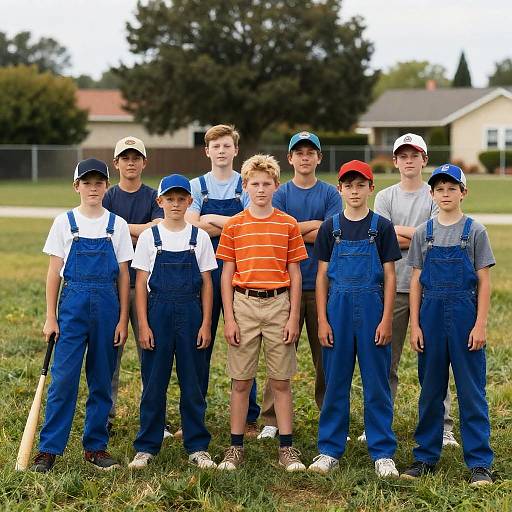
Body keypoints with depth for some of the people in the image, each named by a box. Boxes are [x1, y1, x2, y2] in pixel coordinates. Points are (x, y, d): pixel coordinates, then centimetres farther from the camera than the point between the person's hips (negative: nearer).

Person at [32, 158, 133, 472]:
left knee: (102, 380, 7)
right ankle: (49, 448, 1)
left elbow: (123, 276, 6)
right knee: (63, 378, -5)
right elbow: (54, 272, 4)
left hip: (107, 306, 2)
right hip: (73, 304, -1)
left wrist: (123, 319, 1)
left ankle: (96, 446, 17)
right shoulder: (65, 223, 3)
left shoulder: (117, 225, 5)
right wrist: (50, 317, -1)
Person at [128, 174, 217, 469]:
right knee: (154, 383, 3)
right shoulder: (149, 237, 1)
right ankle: (147, 447, 13)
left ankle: (197, 447, 14)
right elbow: (141, 284, 1)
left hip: (191, 313, 1)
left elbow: (206, 284, 5)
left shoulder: (199, 237, 4)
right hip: (158, 312, -1)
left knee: (192, 383, 5)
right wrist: (143, 325, -6)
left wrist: (206, 324, -2)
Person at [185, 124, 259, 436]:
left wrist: (213, 220, -8)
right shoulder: (196, 187, 8)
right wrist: (232, 226, -10)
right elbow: (192, 228, -6)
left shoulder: (247, 186, 6)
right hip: (204, 272, 1)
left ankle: (249, 418, 11)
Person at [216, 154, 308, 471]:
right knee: (241, 381, 5)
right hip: (244, 304, 0)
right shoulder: (233, 226, 4)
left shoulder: (288, 225, 4)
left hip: (279, 305, 0)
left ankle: (287, 448, 11)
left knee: (281, 381, 4)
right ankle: (236, 448, 13)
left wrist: (294, 317, -1)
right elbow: (227, 275, 5)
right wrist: (229, 319, -2)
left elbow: (295, 274, 5)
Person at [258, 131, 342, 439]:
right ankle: (272, 420, 5)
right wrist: (313, 224, -5)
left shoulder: (330, 194, 7)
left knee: (326, 354, 3)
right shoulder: (281, 194, 8)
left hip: (322, 283, 0)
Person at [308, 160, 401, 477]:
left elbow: (389, 277, 2)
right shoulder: (330, 228, 7)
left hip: (372, 310, -1)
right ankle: (329, 451, 16)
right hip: (338, 308, 2)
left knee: (377, 384, 2)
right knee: (335, 383, 7)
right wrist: (322, 320, 0)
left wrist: (386, 320, -6)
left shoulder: (382, 227, 2)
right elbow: (322, 276, 7)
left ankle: (383, 454, 10)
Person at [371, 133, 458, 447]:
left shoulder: (436, 196, 5)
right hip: (393, 287, 2)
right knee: (385, 361, 5)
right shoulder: (385, 197, 10)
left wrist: (398, 229, -5)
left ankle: (442, 427, 5)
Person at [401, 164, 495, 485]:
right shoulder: (424, 233, 7)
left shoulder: (474, 231, 0)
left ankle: (480, 462, 6)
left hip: (465, 317, -3)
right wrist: (415, 325, 2)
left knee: (471, 391, 0)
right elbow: (417, 281, 8)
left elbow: (484, 282, -1)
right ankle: (426, 457, 19)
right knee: (430, 390, 10)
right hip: (431, 316, 3)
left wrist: (480, 325, -8)